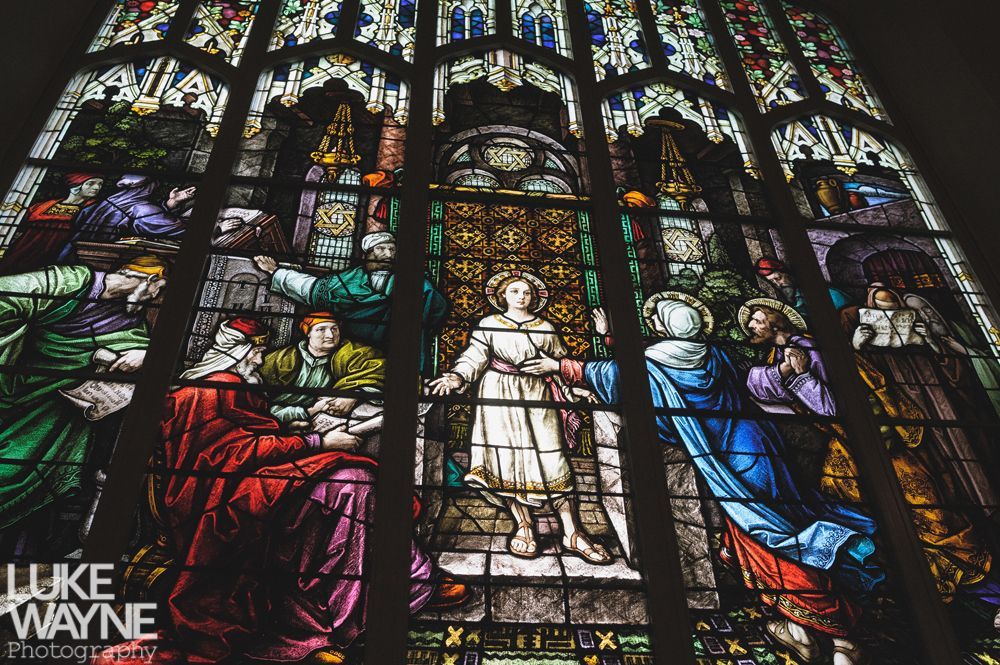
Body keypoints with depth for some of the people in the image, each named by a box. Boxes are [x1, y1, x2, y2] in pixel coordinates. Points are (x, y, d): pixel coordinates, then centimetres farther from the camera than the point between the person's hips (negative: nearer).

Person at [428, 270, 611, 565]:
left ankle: (572, 533, -8)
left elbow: (561, 363, 15)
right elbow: (475, 356, -3)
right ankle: (524, 527, 0)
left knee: (551, 457, -8)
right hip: (500, 396, -1)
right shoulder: (488, 324, 9)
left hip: (537, 396, 1)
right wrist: (458, 376, -21)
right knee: (507, 457, -10)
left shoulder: (545, 327, 15)